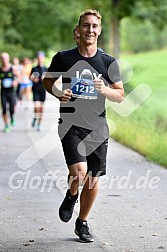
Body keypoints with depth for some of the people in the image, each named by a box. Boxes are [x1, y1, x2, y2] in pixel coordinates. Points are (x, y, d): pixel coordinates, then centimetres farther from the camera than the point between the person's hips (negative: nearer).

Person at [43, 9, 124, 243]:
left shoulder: (108, 62, 3)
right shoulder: (63, 58, 0)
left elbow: (120, 95, 7)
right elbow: (48, 80, 15)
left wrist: (105, 90, -14)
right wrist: (58, 93, -6)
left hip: (98, 127, 2)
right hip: (71, 124, -2)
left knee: (93, 178, 6)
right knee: (79, 171, -20)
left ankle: (82, 223, 26)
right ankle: (71, 196, 16)